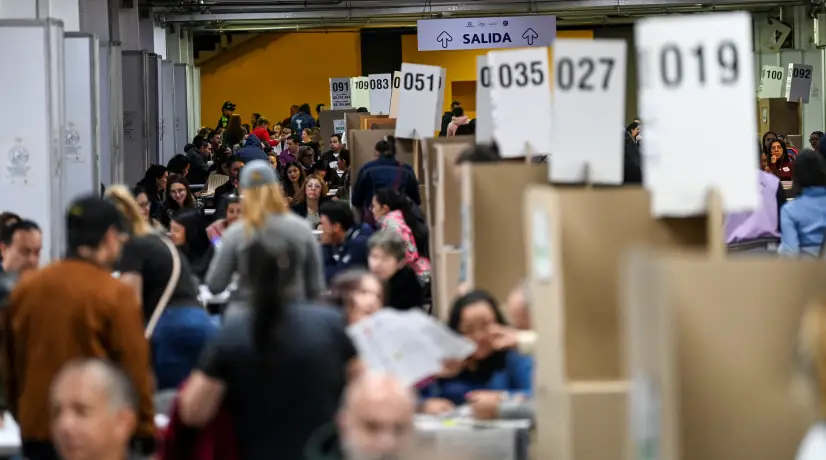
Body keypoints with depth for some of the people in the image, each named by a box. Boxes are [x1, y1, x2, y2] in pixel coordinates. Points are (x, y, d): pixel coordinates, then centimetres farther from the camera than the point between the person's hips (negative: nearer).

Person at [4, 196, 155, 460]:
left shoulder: (25, 289, 4)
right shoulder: (115, 294, -12)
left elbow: (11, 368, 13)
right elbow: (134, 371, -11)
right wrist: (147, 433, -2)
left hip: (35, 431, 5)